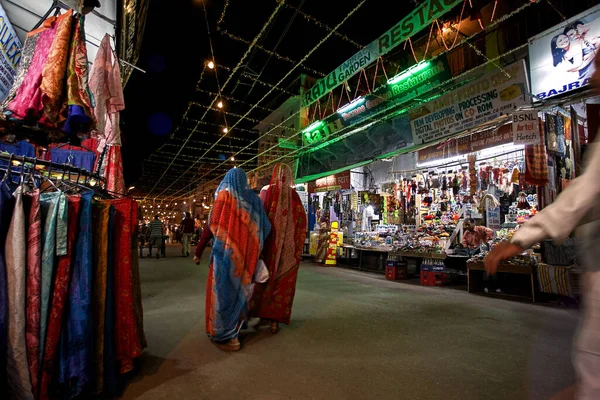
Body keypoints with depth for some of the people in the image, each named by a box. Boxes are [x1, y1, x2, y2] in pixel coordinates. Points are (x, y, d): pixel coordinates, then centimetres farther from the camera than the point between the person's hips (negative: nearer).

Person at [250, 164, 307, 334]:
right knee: (283, 281, 7)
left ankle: (263, 313, 26)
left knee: (265, 277, 15)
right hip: (289, 246, 0)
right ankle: (275, 319, 9)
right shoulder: (294, 195, 1)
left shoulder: (267, 192, -1)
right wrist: (297, 244, 9)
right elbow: (302, 220, 0)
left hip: (269, 242, 0)